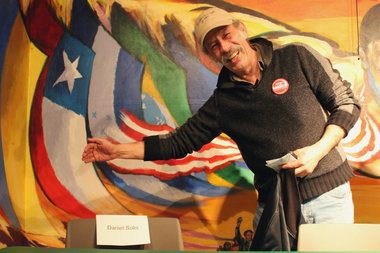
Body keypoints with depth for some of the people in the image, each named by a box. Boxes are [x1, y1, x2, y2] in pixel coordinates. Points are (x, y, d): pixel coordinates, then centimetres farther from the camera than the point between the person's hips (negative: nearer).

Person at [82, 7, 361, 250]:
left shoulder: (297, 58, -2)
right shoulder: (222, 102, 2)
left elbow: (347, 103, 1)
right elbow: (180, 141, 6)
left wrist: (318, 150, -15)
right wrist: (118, 150, 1)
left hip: (329, 195, -1)